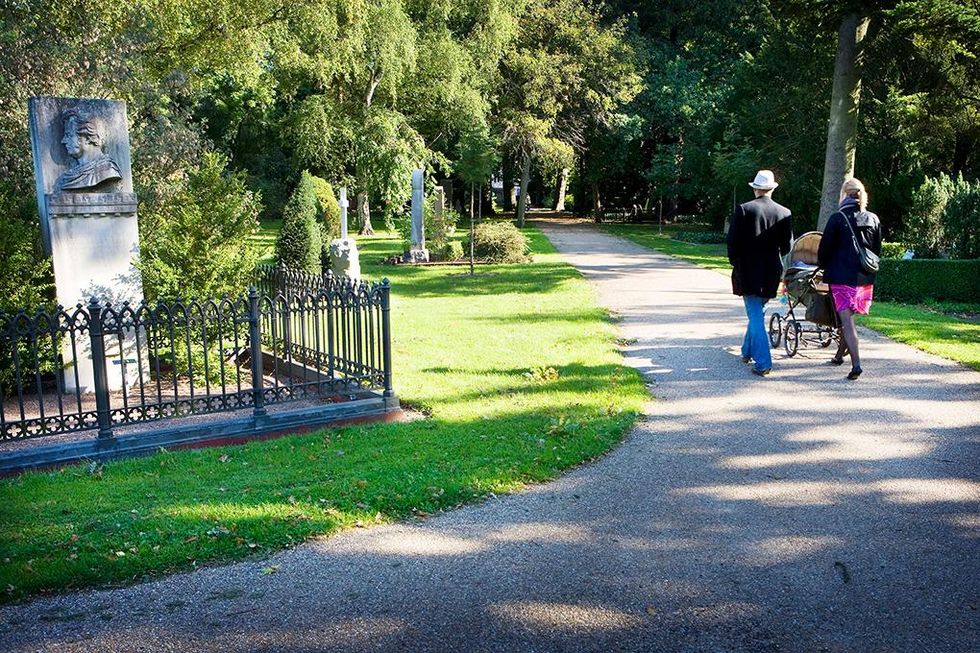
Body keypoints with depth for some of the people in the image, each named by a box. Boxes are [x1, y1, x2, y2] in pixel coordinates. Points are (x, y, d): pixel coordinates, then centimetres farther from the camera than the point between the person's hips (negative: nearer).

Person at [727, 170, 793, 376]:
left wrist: (735, 263, 7)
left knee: (755, 315, -2)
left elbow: (733, 241, -9)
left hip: (748, 273, -4)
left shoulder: (743, 210, -10)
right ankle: (748, 351, 36)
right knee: (757, 312, 21)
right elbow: (787, 246, 5)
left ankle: (763, 363, -7)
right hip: (771, 274, 4)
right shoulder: (784, 213, 0)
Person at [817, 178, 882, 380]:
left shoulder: (838, 218, -8)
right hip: (865, 278, 5)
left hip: (842, 277, -5)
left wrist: (825, 267, 13)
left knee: (846, 320, -4)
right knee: (847, 318, 19)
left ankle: (856, 363, -14)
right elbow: (877, 251, 14)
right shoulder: (873, 219, 8)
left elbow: (824, 248, -5)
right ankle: (840, 355, 32)